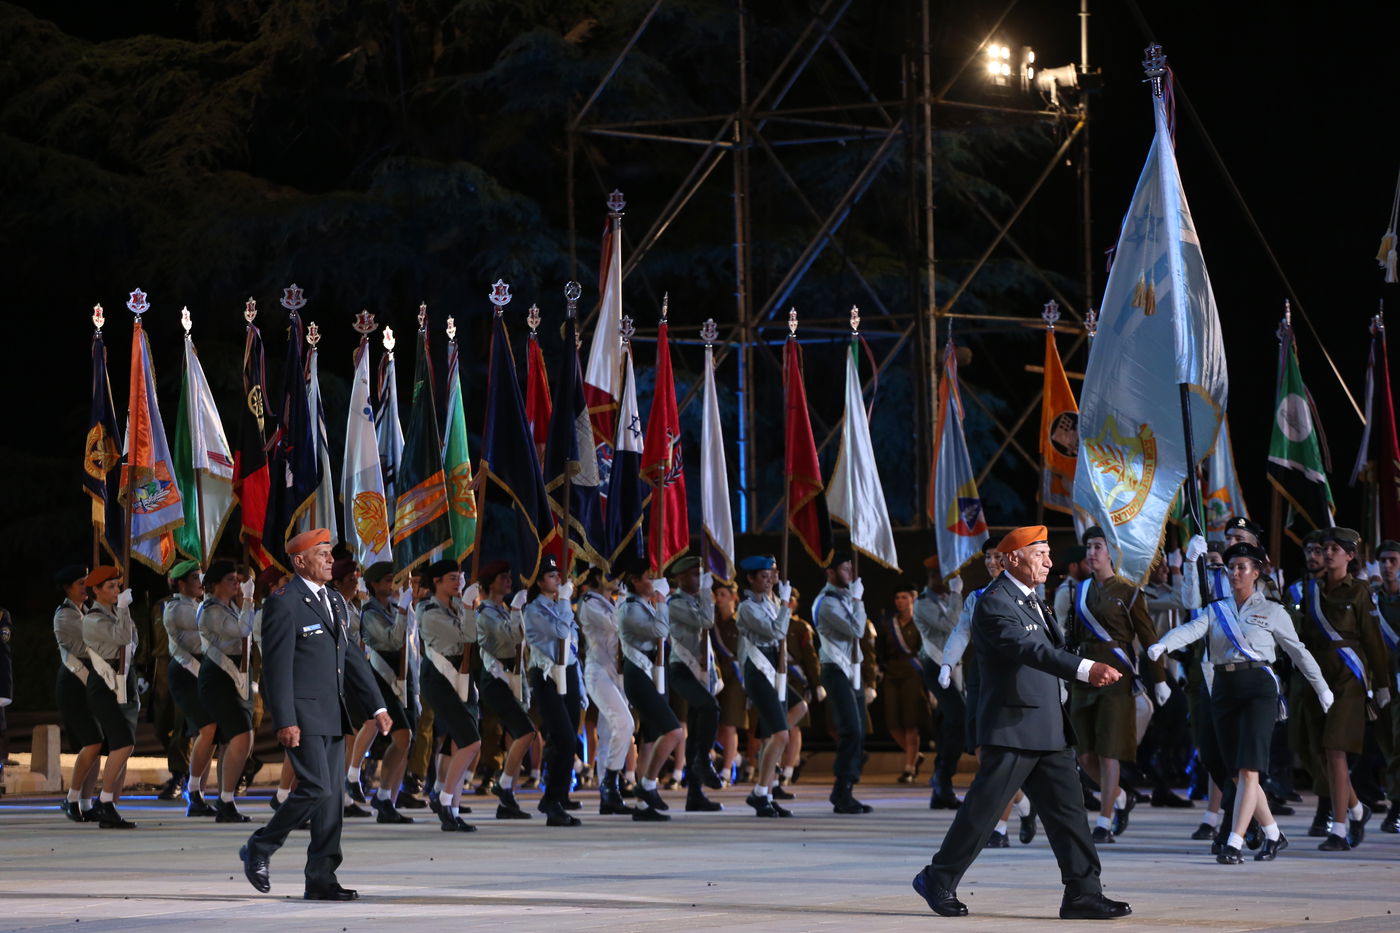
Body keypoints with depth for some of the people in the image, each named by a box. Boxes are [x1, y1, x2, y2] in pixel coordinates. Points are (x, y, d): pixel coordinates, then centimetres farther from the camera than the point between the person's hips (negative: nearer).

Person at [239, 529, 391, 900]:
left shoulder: (334, 600, 15)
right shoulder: (283, 603, -11)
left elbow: (352, 657, 18)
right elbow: (277, 666, -15)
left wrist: (377, 706, 11)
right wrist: (285, 722, -20)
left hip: (332, 716, 8)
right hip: (301, 714, -8)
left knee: (332, 796, 5)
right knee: (315, 788, -14)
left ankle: (321, 880, 7)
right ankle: (259, 849, 4)